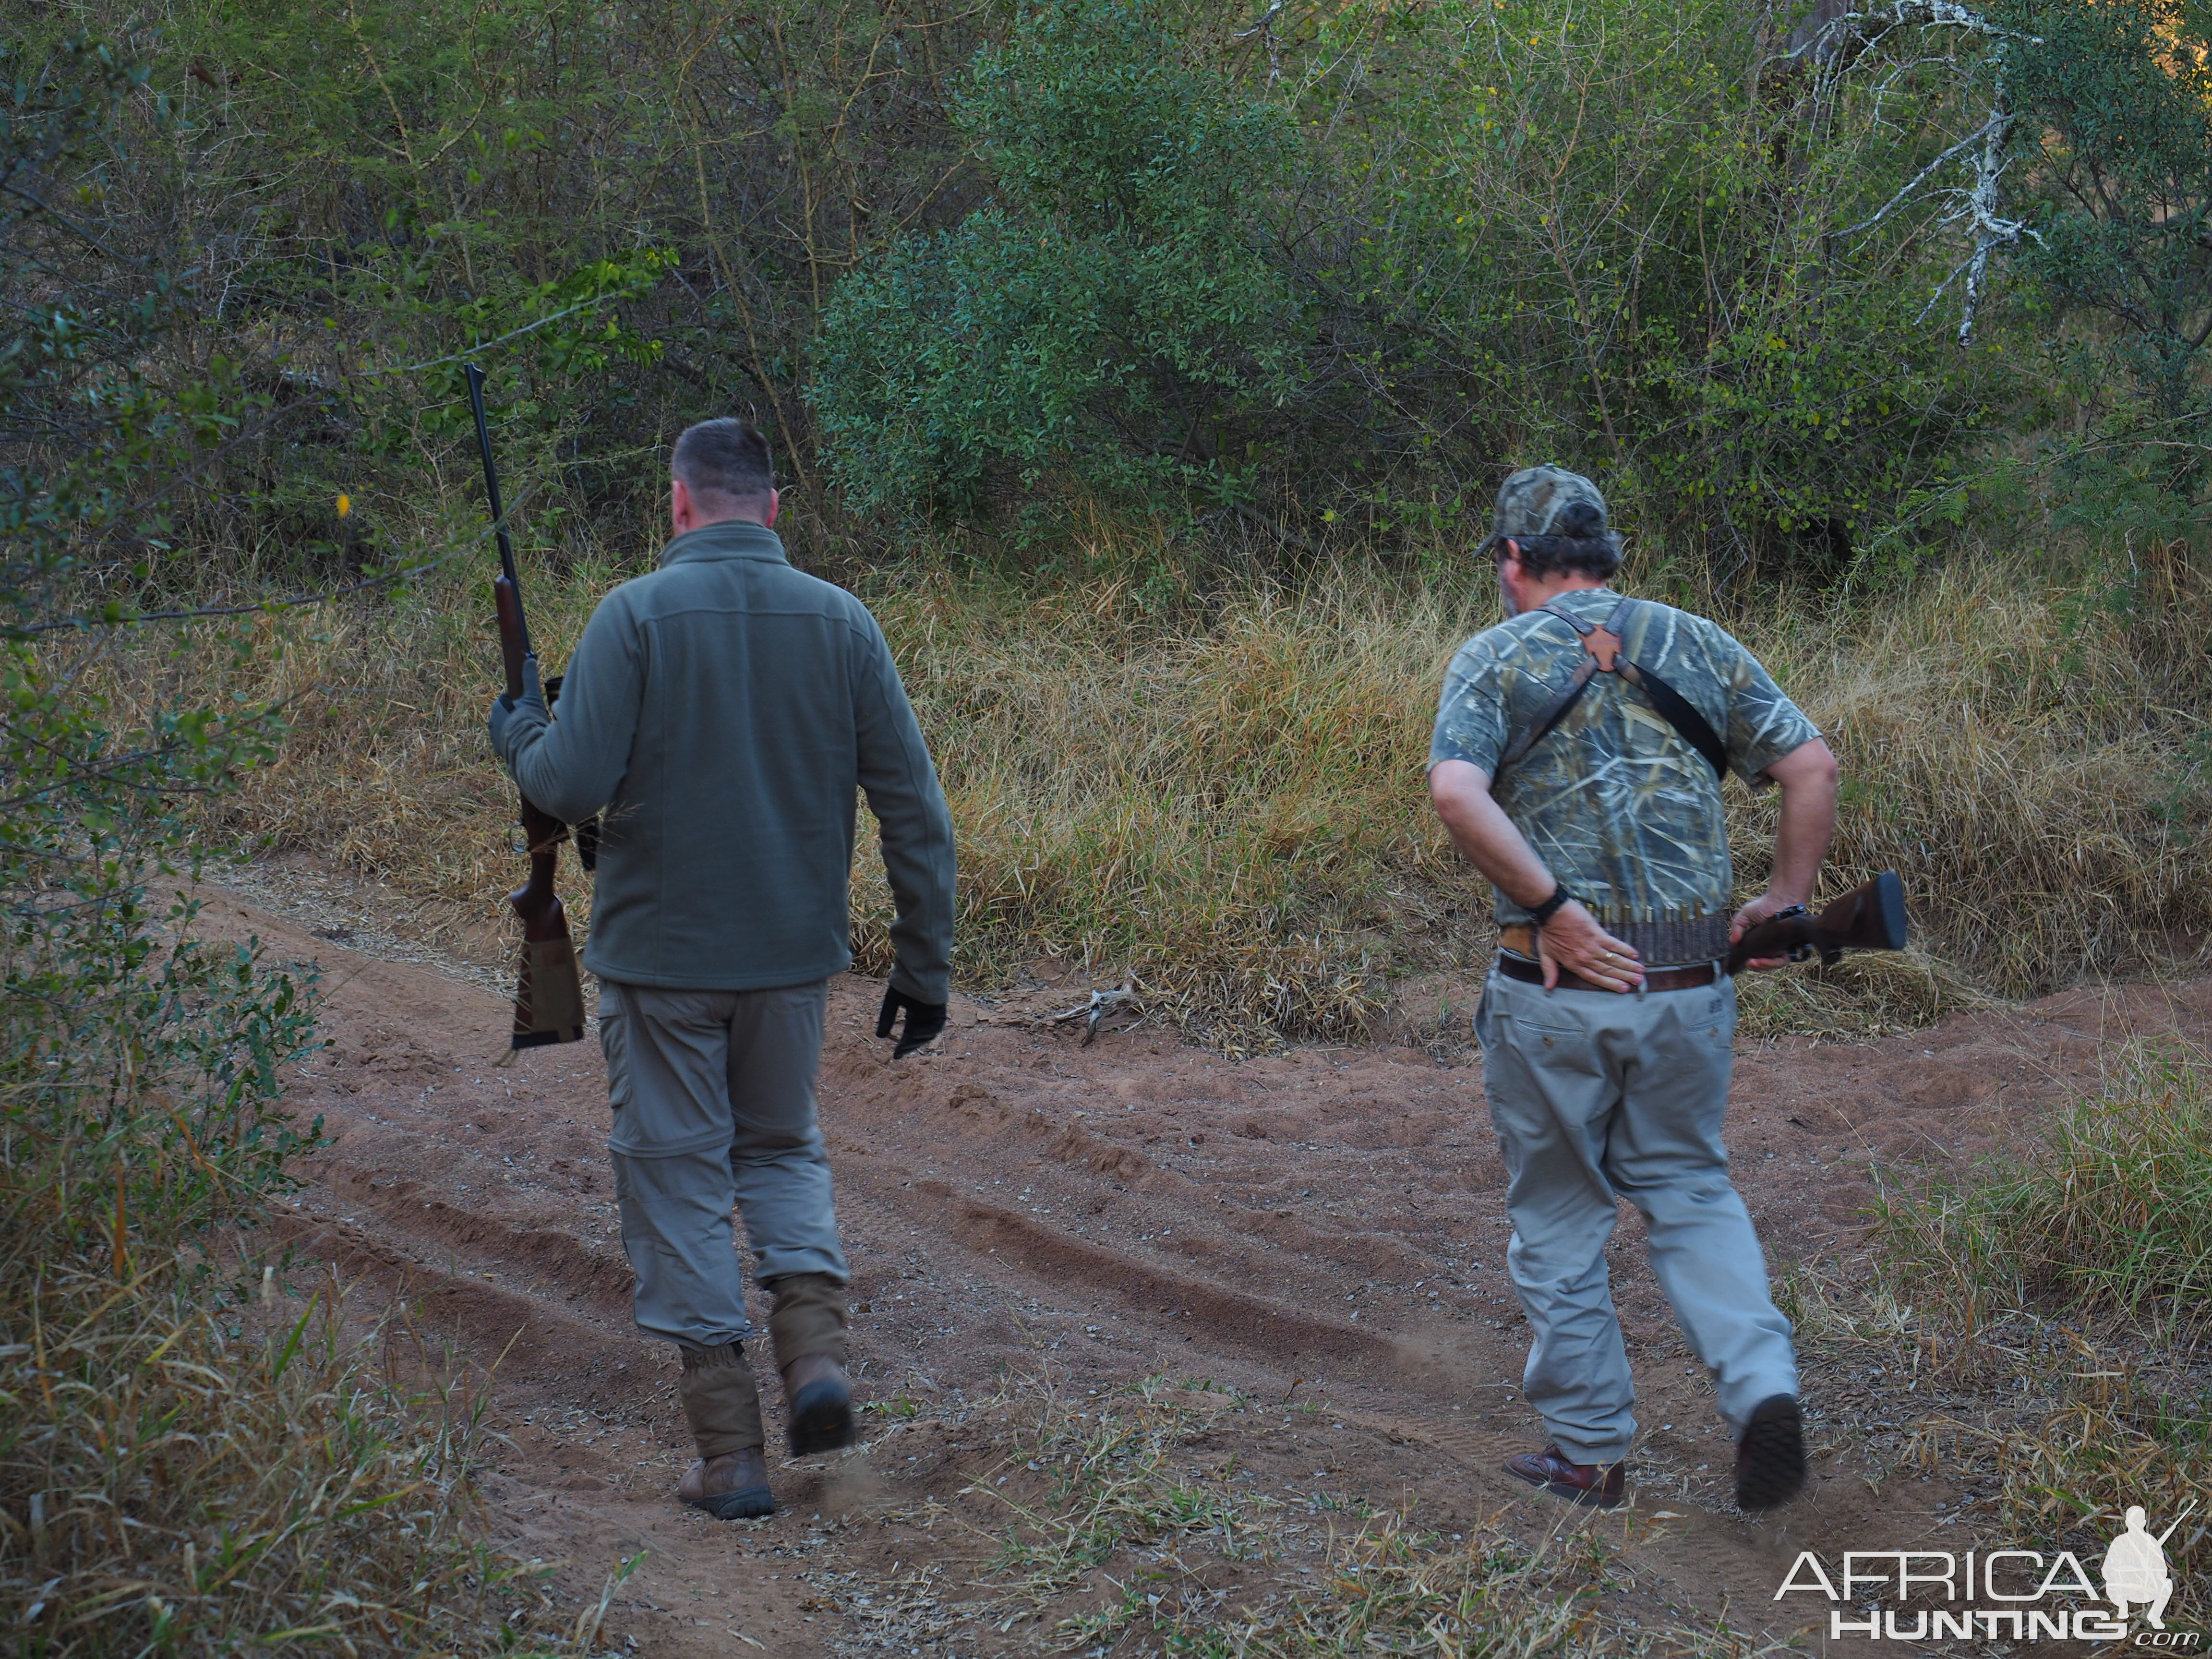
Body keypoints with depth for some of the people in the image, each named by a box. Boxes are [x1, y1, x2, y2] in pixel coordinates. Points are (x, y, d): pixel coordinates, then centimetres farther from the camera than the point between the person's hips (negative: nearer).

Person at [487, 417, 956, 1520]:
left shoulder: (636, 615, -10)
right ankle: (815, 1341, 1)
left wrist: (520, 737, 7)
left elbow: (573, 787, -16)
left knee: (677, 1180, 8)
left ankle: (730, 1452, 7)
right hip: (794, 953, 3)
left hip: (660, 954, -3)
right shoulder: (841, 621, -1)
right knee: (783, 1148, 24)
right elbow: (914, 809, -1)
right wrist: (924, 964, 6)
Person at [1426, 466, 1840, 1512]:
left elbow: (1456, 789, -19)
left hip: (1557, 986, -3)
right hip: (1689, 986, 3)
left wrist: (1552, 906, -16)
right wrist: (1786, 898, 11)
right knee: (1689, 1190, 20)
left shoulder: (1498, 656, -1)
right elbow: (1812, 765, 3)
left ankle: (1590, 1455, 20)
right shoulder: (1695, 646, 9)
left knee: (1558, 1221, 13)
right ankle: (1763, 1383, -1)